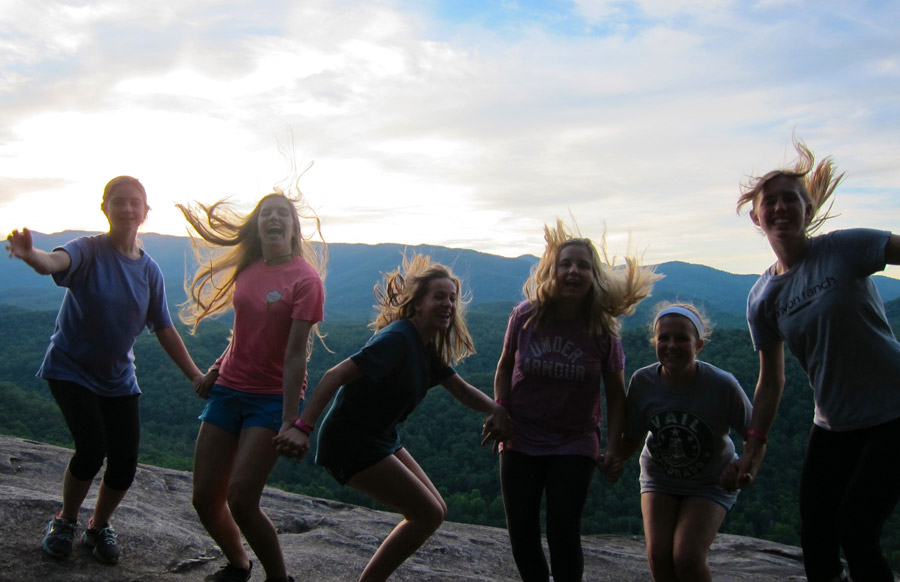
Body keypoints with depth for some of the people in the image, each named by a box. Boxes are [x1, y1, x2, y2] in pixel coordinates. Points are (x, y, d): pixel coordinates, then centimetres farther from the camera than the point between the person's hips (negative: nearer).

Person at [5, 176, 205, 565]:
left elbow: (164, 330, 4)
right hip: (71, 369, -4)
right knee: (92, 447, -18)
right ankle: (65, 522, 13)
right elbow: (55, 262, -39)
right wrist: (30, 254, -62)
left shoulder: (150, 270, -2)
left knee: (125, 462, -2)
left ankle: (99, 527, 28)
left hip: (118, 379, 4)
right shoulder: (89, 250, -15)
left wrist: (196, 376, 3)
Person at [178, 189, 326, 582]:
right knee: (205, 498, 6)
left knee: (241, 500, -15)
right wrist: (216, 369, 12)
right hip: (228, 390, 6)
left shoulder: (305, 279, -12)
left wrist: (290, 422, -19)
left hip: (272, 398, -6)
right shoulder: (248, 269, 7)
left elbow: (295, 353, -18)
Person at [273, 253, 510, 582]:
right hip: (350, 442, -10)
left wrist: (496, 409, -9)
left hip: (380, 440, 10)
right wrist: (303, 427, -39)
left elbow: (462, 390, 10)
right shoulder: (398, 338, -22)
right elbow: (336, 375, -29)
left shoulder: (428, 346, 7)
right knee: (428, 515, -6)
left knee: (435, 511, 12)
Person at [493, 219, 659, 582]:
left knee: (563, 535, -6)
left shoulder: (602, 331, -11)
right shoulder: (526, 316, -9)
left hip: (574, 446, -2)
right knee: (521, 535, 7)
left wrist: (615, 448, -9)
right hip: (520, 442, 2)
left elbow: (616, 395, -3)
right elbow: (505, 366, 7)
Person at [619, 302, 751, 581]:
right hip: (658, 478, 2)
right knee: (659, 556, -12)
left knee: (687, 559, -18)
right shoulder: (643, 381, -19)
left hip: (710, 483, -2)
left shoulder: (723, 385, -25)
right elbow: (632, 439, -8)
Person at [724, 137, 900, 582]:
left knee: (854, 529, -10)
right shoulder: (762, 298, 1)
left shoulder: (844, 249, -10)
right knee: (815, 542, 5)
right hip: (833, 427, 5)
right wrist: (753, 449, 3)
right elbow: (771, 382, 7)